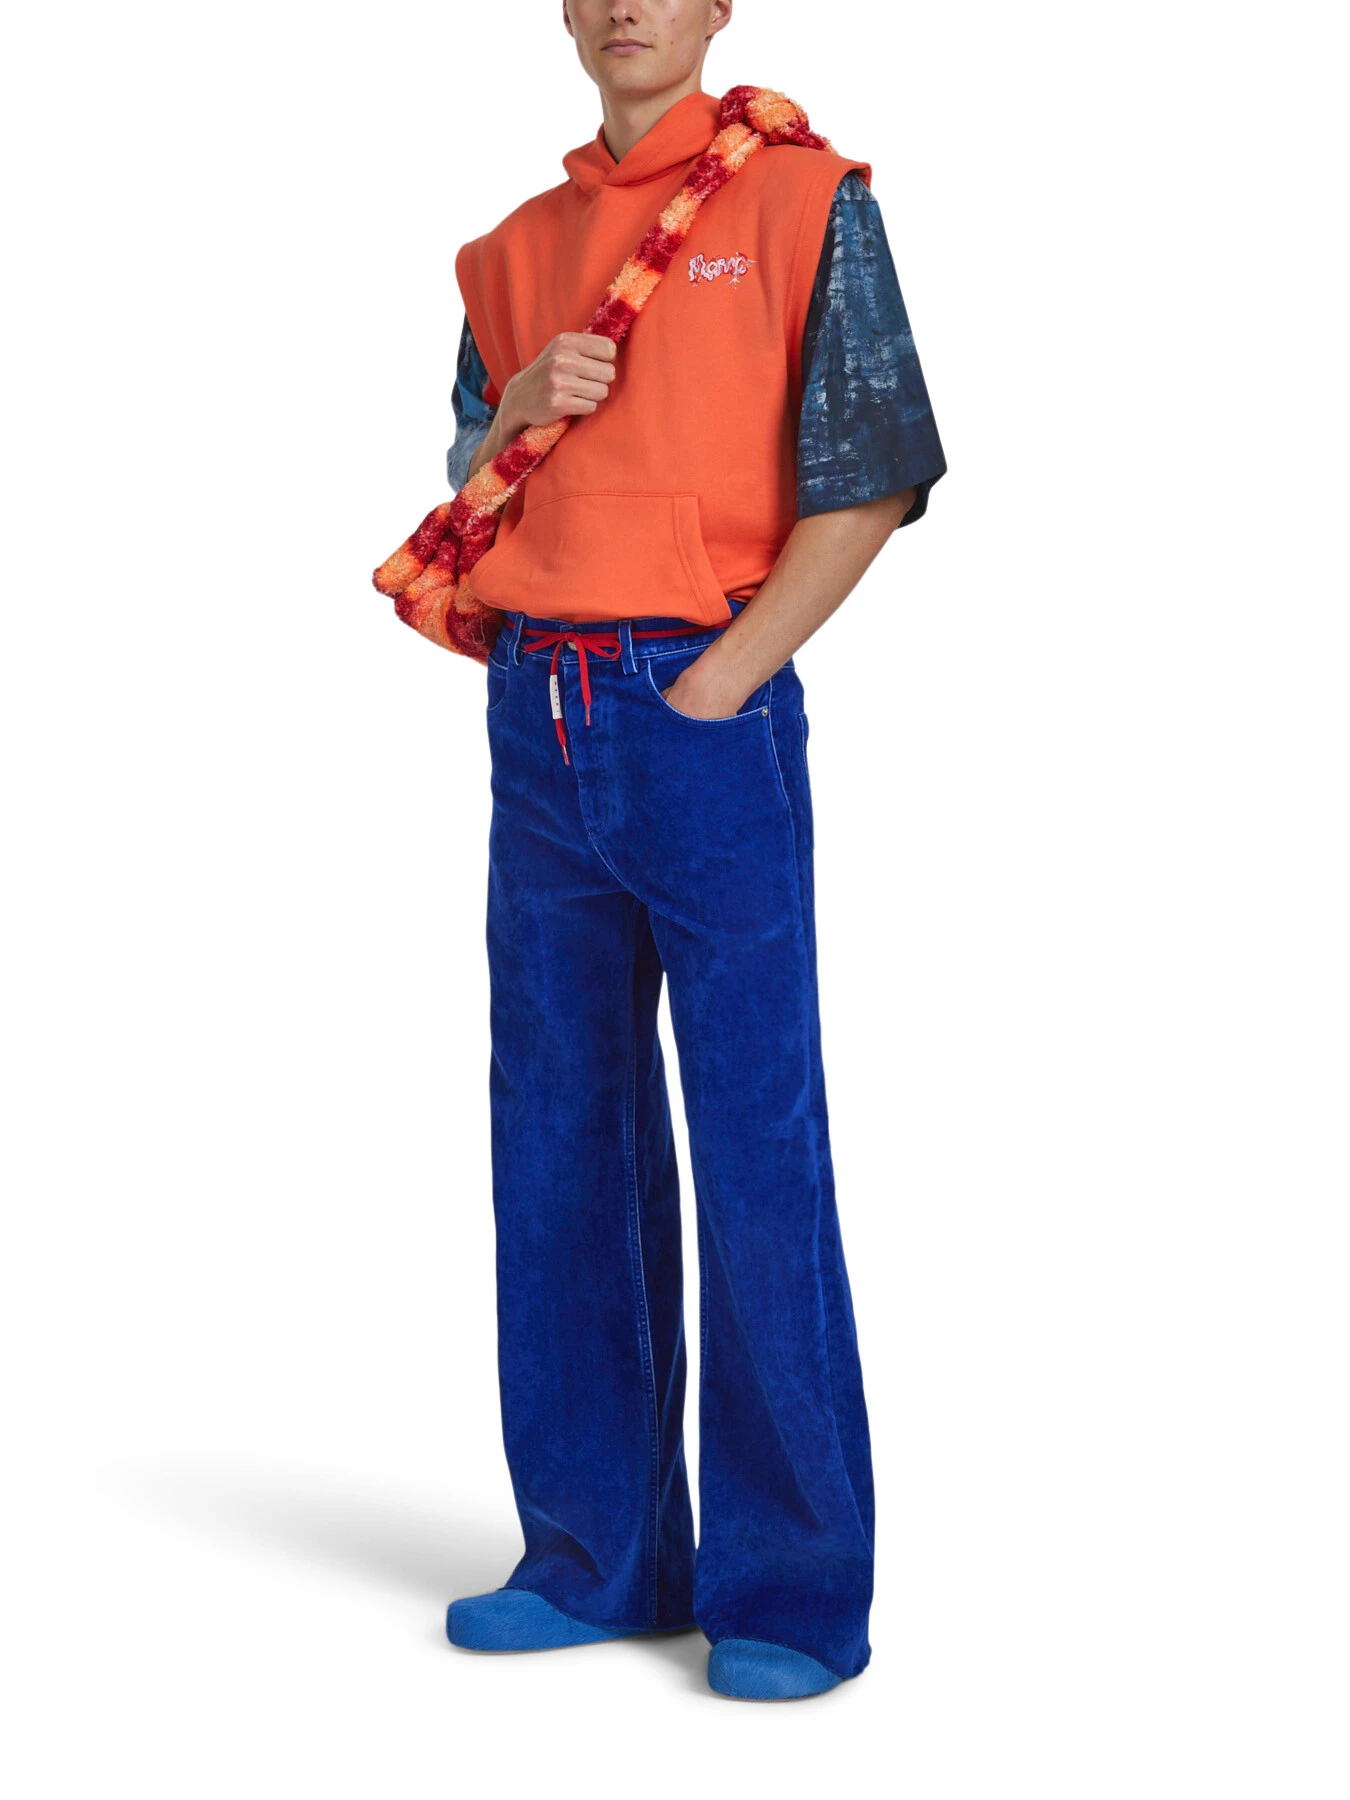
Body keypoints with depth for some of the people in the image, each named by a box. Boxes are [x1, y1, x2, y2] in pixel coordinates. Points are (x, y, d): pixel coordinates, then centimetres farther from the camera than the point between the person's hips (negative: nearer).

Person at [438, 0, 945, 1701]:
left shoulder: (804, 202, 0)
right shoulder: (515, 249, 17)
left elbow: (866, 486, -7)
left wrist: (713, 691, -12)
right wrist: (517, 411, -3)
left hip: (707, 713, -6)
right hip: (538, 714, 6)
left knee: (757, 1150, -5)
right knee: (562, 1142, 8)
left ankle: (793, 1589, 4)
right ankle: (597, 1554, 18)